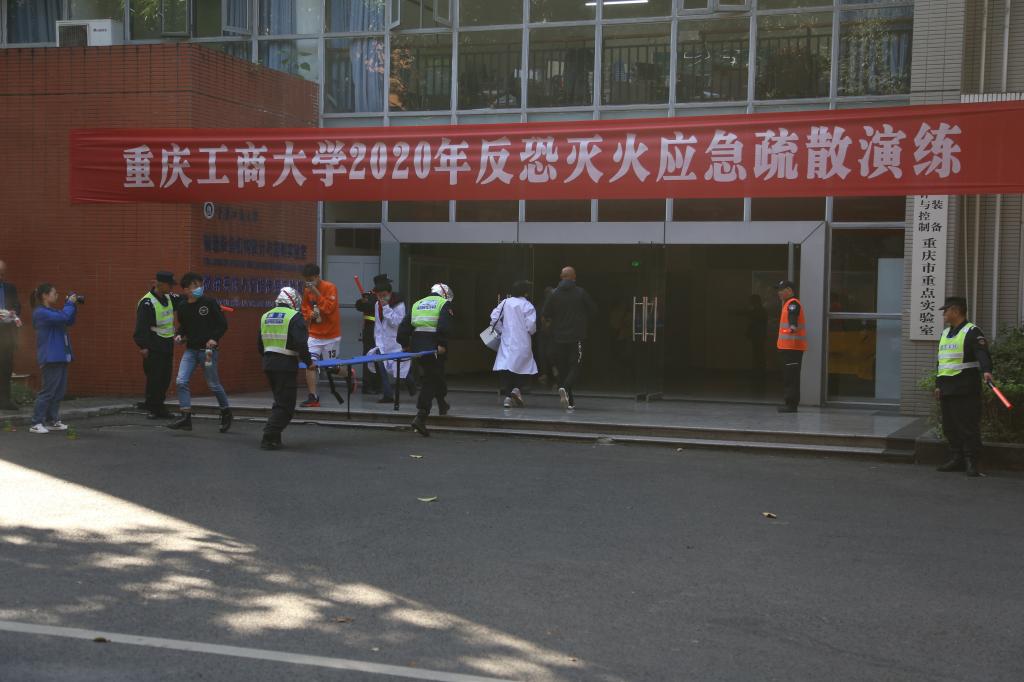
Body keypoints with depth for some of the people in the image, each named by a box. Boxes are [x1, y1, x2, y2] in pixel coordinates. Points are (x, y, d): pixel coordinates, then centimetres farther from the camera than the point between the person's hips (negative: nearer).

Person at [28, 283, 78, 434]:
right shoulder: (41, 312, -13)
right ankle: (36, 423, -3)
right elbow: (63, 317, -25)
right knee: (48, 390, -8)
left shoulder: (52, 311, 15)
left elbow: (70, 321, 17)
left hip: (60, 356, 9)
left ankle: (52, 421, 18)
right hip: (50, 358, -9)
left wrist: (73, 306, 4)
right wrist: (70, 303, -10)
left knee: (59, 391, 11)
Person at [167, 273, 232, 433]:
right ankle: (186, 417, -6)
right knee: (181, 381, -9)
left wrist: (214, 338, -19)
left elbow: (223, 325, -5)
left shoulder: (209, 303, -7)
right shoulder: (182, 307, 6)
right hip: (190, 349, 4)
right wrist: (179, 335, 1)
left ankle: (226, 412, 26)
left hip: (208, 349, -4)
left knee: (213, 384, 4)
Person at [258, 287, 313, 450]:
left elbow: (260, 345, 18)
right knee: (285, 404, -1)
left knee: (280, 401, 20)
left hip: (268, 363, 8)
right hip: (286, 365, -7)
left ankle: (273, 436, 19)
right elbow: (301, 344, -18)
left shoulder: (265, 316, 14)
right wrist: (309, 361, -6)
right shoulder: (294, 317, -9)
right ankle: (269, 438, -6)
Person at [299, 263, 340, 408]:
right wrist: (309, 314, -3)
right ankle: (313, 397, -7)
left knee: (331, 367, 5)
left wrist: (316, 292, -26)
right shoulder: (307, 290, 4)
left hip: (330, 335, -4)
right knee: (310, 364, -11)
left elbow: (329, 307, -24)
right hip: (314, 335, 5)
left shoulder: (330, 288, -13)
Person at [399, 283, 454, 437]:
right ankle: (421, 417, -12)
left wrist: (405, 344, 19)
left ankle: (442, 405, 41)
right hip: (433, 347, -6)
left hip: (416, 347, 6)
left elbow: (403, 327, 13)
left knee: (435, 374, 25)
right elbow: (444, 326, -15)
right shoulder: (445, 304, 5)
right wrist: (442, 344, -16)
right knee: (430, 381, -2)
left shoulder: (417, 304, 21)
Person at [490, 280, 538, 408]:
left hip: (507, 341, 3)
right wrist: (531, 332, 10)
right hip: (523, 342, -3)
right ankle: (517, 389, -11)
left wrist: (502, 329, 12)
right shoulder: (527, 305, -5)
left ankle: (506, 396, -5)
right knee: (525, 369, 10)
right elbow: (531, 325, -12)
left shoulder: (505, 302, 6)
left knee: (505, 368, 3)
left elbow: (494, 316, 0)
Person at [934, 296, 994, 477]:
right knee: (950, 427, 11)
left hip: (965, 390, -9)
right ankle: (957, 459, 19)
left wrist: (986, 371, -40)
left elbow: (982, 354, -23)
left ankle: (971, 462, -3)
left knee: (968, 427, -7)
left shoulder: (972, 332, -8)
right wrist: (938, 384, 22)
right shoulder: (945, 333, 20)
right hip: (947, 390, 9)